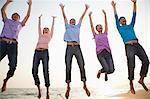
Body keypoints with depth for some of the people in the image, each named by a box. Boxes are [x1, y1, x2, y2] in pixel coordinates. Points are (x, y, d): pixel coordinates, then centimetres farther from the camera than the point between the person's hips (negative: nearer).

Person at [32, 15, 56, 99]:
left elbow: (53, 27, 24)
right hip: (37, 52, 3)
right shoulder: (40, 35, 26)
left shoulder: (50, 36, 21)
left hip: (45, 52, -2)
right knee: (34, 71, -6)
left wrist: (53, 19, 29)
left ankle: (47, 91, -6)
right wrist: (40, 19, 31)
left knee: (46, 71, -9)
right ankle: (39, 89, 11)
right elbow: (39, 26, 30)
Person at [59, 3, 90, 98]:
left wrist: (86, 9, 24)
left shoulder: (78, 26, 25)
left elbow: (82, 17, 24)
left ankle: (85, 85, -3)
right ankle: (68, 87, 0)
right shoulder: (67, 26, 21)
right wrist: (62, 8, 11)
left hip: (77, 48, 1)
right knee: (68, 67, -4)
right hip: (69, 48, -1)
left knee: (82, 66, -7)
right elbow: (64, 17, 17)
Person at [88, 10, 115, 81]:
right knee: (106, 69, -19)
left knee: (111, 70, -11)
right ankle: (100, 71, 16)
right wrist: (90, 16, 9)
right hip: (100, 53, -3)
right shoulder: (95, 35, 16)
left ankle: (106, 73, 26)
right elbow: (91, 26, 12)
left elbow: (106, 24, 18)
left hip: (108, 52, 3)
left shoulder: (105, 34, 22)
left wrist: (105, 15, 14)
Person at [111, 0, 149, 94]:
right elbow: (116, 17, 16)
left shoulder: (131, 25, 28)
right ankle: (131, 85, 1)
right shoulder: (120, 28, 20)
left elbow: (134, 15, 24)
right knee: (131, 65, -10)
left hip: (137, 45, 4)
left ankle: (141, 80, 7)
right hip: (129, 46, -4)